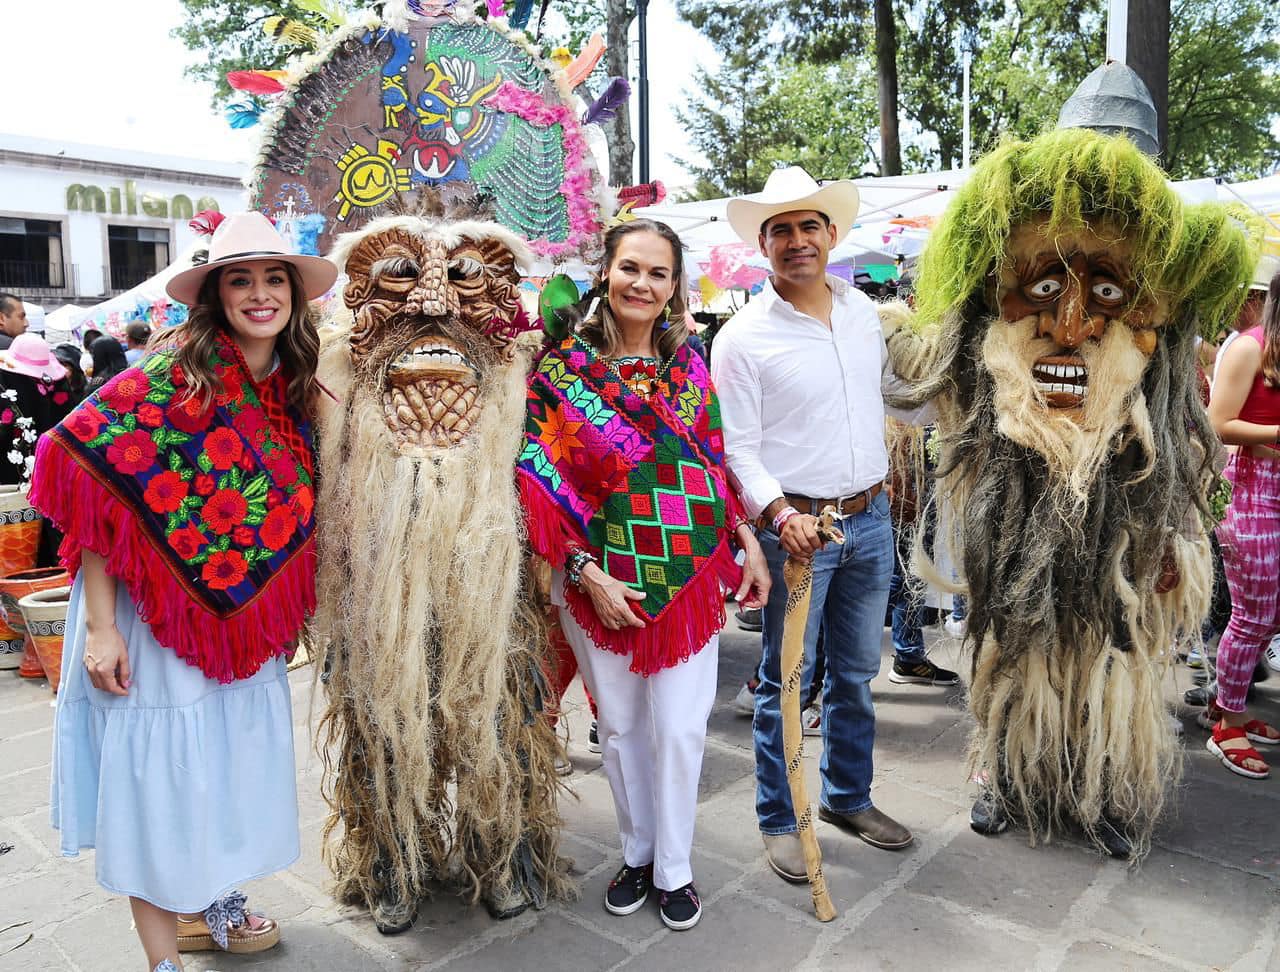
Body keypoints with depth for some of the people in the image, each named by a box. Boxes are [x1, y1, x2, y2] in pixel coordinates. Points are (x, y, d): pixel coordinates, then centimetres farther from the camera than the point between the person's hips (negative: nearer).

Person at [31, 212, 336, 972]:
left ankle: (204, 909, 41)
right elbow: (95, 484, -18)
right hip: (157, 619, -6)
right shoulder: (167, 379, -15)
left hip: (245, 622, 6)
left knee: (231, 762, 18)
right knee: (159, 775, 7)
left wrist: (285, 611, 8)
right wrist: (100, 627, -21)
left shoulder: (294, 395, 2)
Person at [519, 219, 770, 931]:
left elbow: (716, 459, 10)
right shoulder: (561, 370, -7)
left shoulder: (688, 362, 3)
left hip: (691, 574, 2)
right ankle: (637, 853, 37)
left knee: (681, 729, 5)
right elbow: (540, 482, -9)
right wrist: (588, 575, -14)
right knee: (621, 725, 14)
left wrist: (748, 542, 3)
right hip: (602, 581, -1)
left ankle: (674, 869, 27)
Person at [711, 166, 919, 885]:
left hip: (871, 519, 6)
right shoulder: (743, 338, -10)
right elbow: (737, 446, -12)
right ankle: (779, 819, 20)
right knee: (786, 681, 4)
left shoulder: (865, 313, 7)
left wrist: (884, 475, 20)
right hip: (797, 525, -5)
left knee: (858, 673, 17)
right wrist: (780, 513, -24)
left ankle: (850, 798, 35)